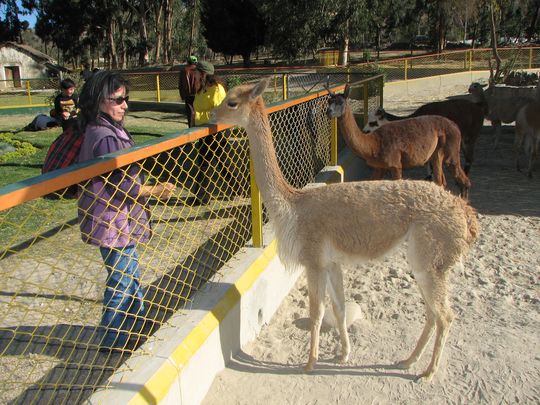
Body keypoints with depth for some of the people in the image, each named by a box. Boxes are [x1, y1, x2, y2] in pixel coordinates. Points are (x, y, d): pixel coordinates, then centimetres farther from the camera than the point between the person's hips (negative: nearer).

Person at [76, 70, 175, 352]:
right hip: (115, 222, -11)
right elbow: (117, 184, -24)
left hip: (119, 219, 11)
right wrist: (153, 190, -18)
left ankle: (135, 325, 41)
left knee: (129, 276, 23)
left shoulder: (104, 130, 9)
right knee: (121, 281, 4)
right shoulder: (105, 137, -23)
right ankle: (113, 341, 22)